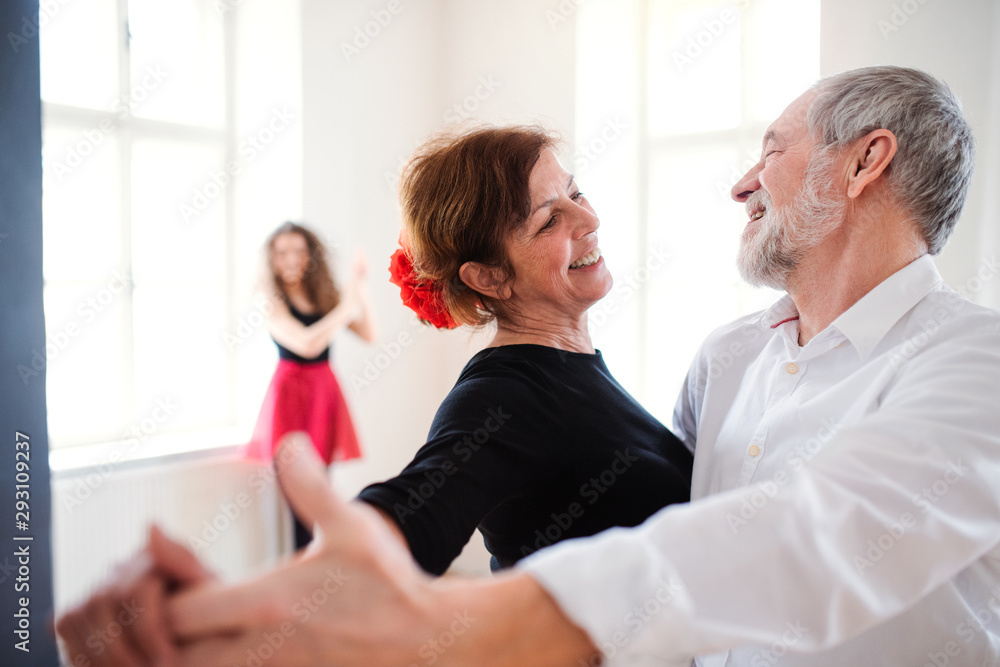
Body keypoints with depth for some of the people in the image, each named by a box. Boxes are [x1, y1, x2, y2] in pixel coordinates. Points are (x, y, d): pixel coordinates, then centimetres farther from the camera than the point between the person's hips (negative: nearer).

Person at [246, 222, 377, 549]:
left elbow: (370, 334, 1)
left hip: (325, 388, 5)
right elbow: (306, 344, -20)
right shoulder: (273, 302, -6)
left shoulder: (324, 296, 8)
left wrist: (359, 288, -7)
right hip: (291, 389, -5)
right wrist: (346, 308, -19)